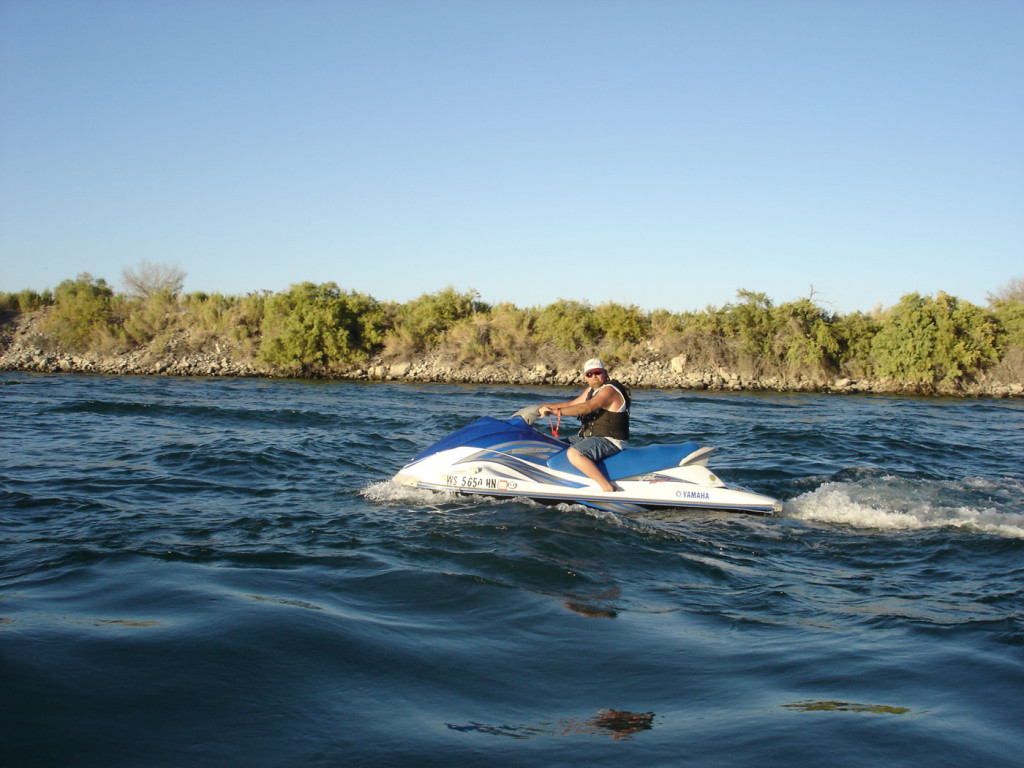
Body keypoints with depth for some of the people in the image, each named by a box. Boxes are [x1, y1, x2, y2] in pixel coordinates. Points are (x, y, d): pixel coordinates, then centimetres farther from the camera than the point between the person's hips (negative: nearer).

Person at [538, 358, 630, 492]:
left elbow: (587, 407, -30)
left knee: (574, 453, -32)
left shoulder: (609, 390, -17)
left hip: (610, 441, -11)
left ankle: (609, 488, -33)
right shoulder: (592, 389, 15)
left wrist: (557, 411, -33)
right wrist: (546, 406, 13)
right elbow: (572, 404, 22)